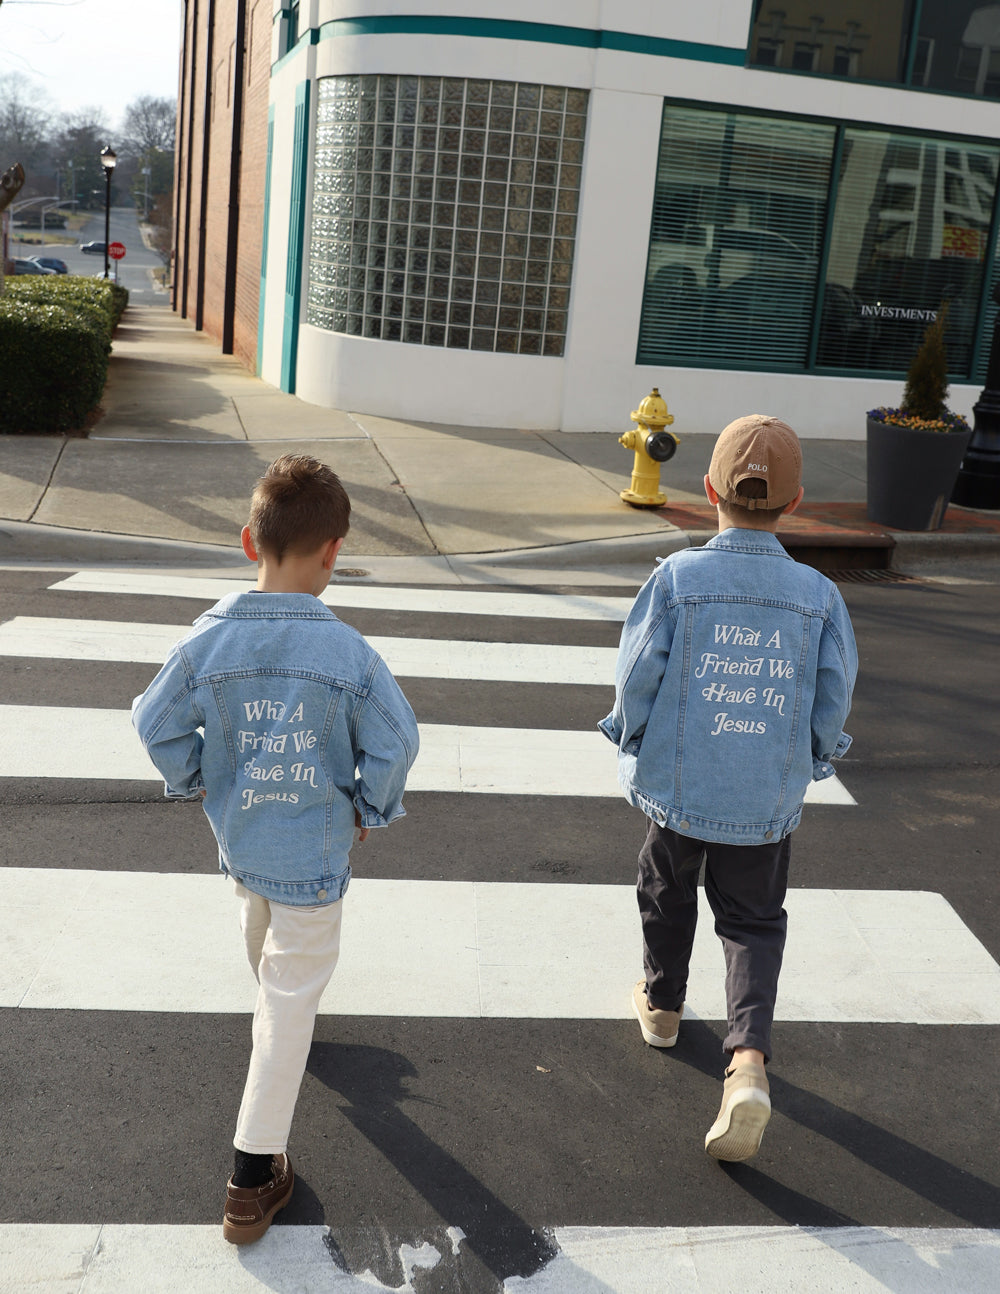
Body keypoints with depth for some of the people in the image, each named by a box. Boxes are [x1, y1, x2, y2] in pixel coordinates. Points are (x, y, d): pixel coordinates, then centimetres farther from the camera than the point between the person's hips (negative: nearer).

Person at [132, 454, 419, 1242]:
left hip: (237, 840, 4)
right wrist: (369, 813, 3)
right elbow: (396, 742, -14)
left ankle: (283, 1021, 65)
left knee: (264, 940, 34)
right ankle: (254, 1174, 12)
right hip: (315, 853, -4)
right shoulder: (349, 652, -22)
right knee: (292, 996, 7)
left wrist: (197, 783, 13)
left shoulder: (209, 640, -14)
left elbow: (158, 723, -5)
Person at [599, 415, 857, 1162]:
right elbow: (832, 706, -5)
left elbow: (635, 682, -12)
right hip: (768, 799, 1)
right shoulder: (818, 597, -11)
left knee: (668, 892, 24)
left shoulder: (675, 580, -17)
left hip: (676, 785, 0)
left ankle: (663, 1005, 46)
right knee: (753, 920, 15)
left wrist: (633, 745, 8)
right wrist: (808, 761, 14)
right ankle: (749, 1060, -2)